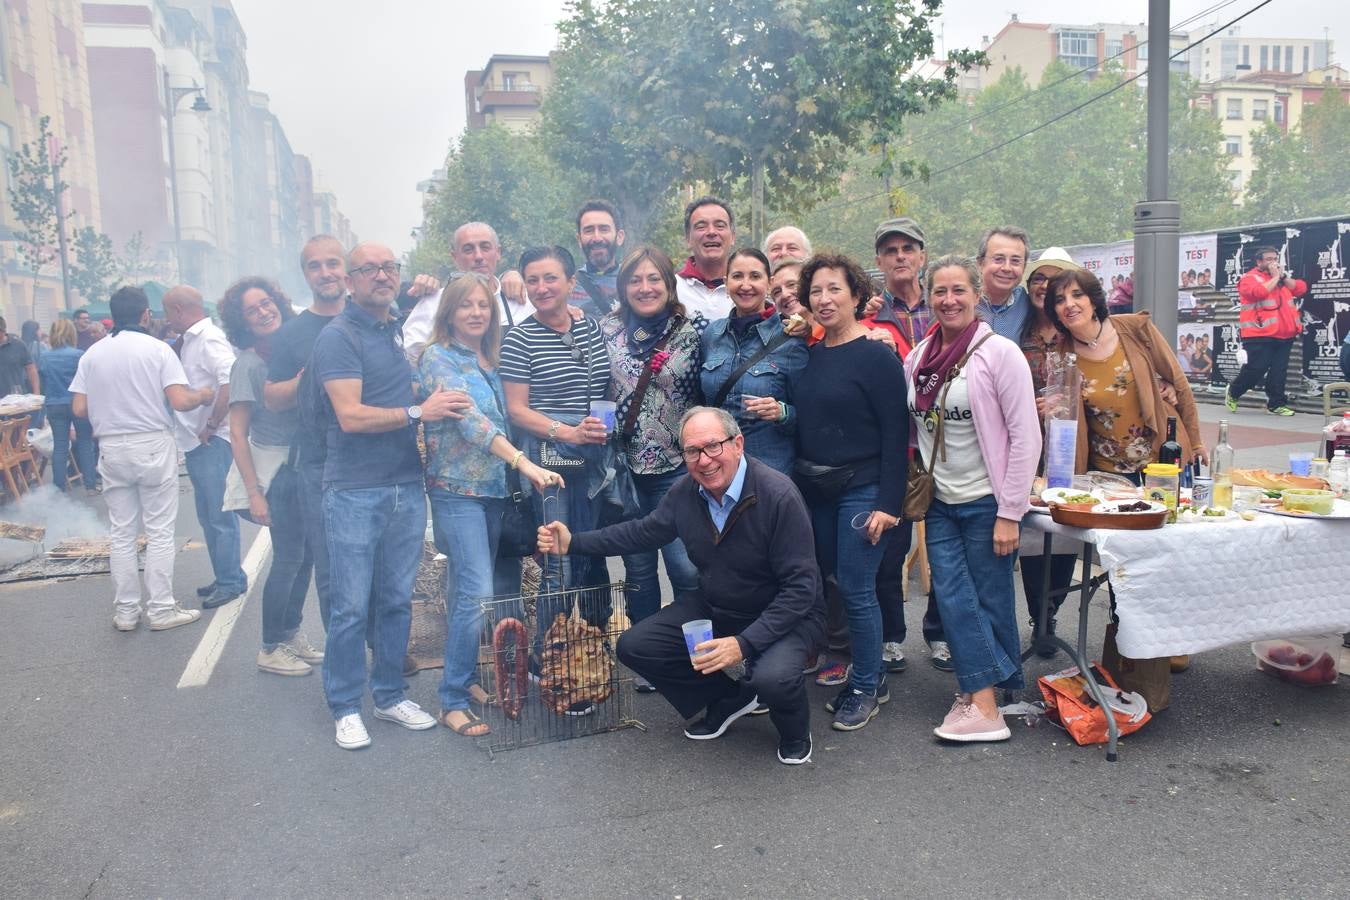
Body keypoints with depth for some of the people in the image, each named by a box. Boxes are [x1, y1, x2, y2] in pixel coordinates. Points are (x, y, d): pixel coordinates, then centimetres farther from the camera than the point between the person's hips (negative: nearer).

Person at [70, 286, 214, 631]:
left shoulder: (92, 354, 3)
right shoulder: (158, 349, -7)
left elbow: (79, 409, 1)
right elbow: (180, 401, -16)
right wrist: (202, 395, 5)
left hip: (112, 448, 4)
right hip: (153, 446, -4)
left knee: (122, 534, 11)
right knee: (159, 532, 4)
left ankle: (125, 611, 17)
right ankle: (161, 609, 7)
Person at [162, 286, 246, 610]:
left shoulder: (210, 339, -14)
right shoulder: (191, 339, 15)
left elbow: (230, 383, -28)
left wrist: (212, 425, -20)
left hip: (213, 443, -10)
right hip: (196, 442, 10)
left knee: (220, 516, -2)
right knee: (209, 516, 16)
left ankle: (231, 581, 8)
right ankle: (225, 577, 27)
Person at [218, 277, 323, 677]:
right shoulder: (248, 365, -11)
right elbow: (238, 434, -13)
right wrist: (254, 493, -16)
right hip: (276, 469, -6)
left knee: (306, 553, 11)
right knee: (288, 557, -2)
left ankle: (291, 633, 28)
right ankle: (271, 649, 13)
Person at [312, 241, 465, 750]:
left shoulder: (400, 332, 14)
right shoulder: (338, 336, -7)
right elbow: (351, 415, -17)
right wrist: (417, 412, -15)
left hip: (406, 488, 6)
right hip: (355, 492, -6)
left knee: (397, 601, 12)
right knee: (351, 607, 1)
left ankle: (389, 695, 26)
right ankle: (345, 708, 16)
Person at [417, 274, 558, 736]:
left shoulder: (490, 360, 12)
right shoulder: (438, 358, -9)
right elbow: (470, 419, -22)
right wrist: (523, 463, -32)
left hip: (494, 488, 7)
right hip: (458, 488, -7)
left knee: (469, 589, 12)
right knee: (477, 591, -13)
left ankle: (468, 678, 24)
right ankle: (452, 702, -4)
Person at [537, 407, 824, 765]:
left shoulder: (779, 495, -27)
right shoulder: (686, 492, -9)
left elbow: (801, 587, -27)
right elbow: (644, 531, 10)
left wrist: (745, 643, -35)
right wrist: (573, 542, 2)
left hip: (785, 613, -6)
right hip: (713, 607, 6)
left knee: (773, 677, -36)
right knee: (634, 646, -5)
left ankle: (795, 732, 4)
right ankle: (729, 699, 16)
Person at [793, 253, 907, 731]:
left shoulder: (877, 356, -10)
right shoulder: (811, 355, 8)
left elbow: (895, 433, -13)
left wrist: (888, 503, -17)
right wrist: (798, 482, 7)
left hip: (861, 489, -7)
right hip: (815, 489, 7)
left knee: (856, 590, -3)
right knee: (835, 581, 13)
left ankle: (866, 687, 15)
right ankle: (868, 674, 30)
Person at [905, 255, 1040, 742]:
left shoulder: (999, 353, -11)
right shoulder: (917, 358, 6)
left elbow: (1026, 437, -13)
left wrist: (1010, 513, -15)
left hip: (986, 502, -5)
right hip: (940, 503, 5)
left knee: (990, 601, 3)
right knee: (953, 597, 0)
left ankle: (980, 695, 13)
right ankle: (985, 702, 6)